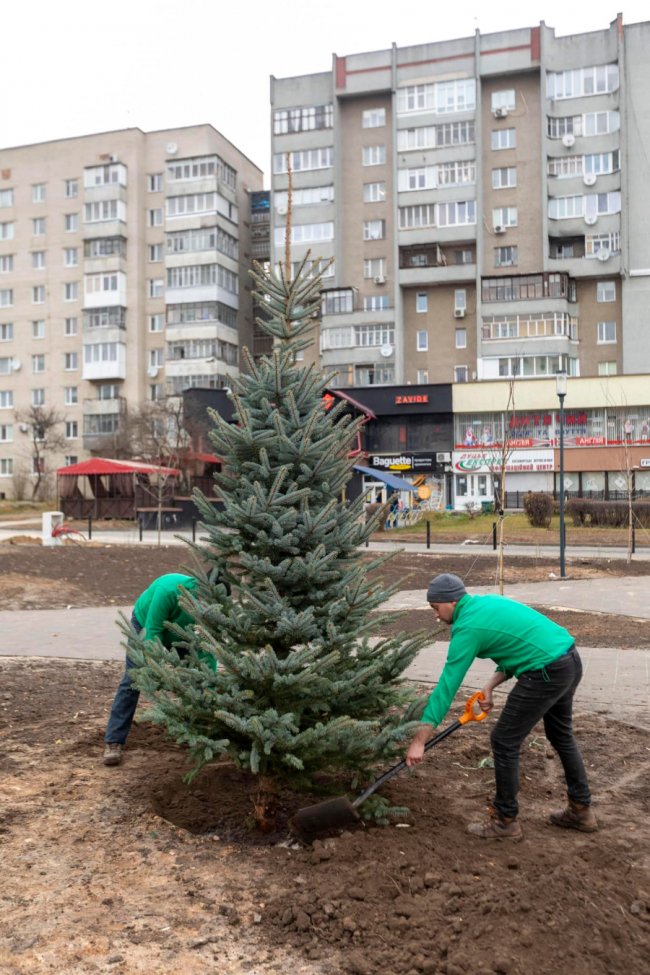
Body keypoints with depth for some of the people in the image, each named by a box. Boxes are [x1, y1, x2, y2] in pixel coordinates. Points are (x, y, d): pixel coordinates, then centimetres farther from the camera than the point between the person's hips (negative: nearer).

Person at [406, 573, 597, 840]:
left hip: (547, 673, -10)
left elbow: (446, 687, -12)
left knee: (504, 742, 4)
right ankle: (581, 810, 39)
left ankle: (505, 821, 16)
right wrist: (491, 685, 8)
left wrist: (419, 741, -9)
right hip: (570, 660, 10)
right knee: (562, 736, 27)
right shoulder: (489, 603, 15)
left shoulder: (467, 627, -11)